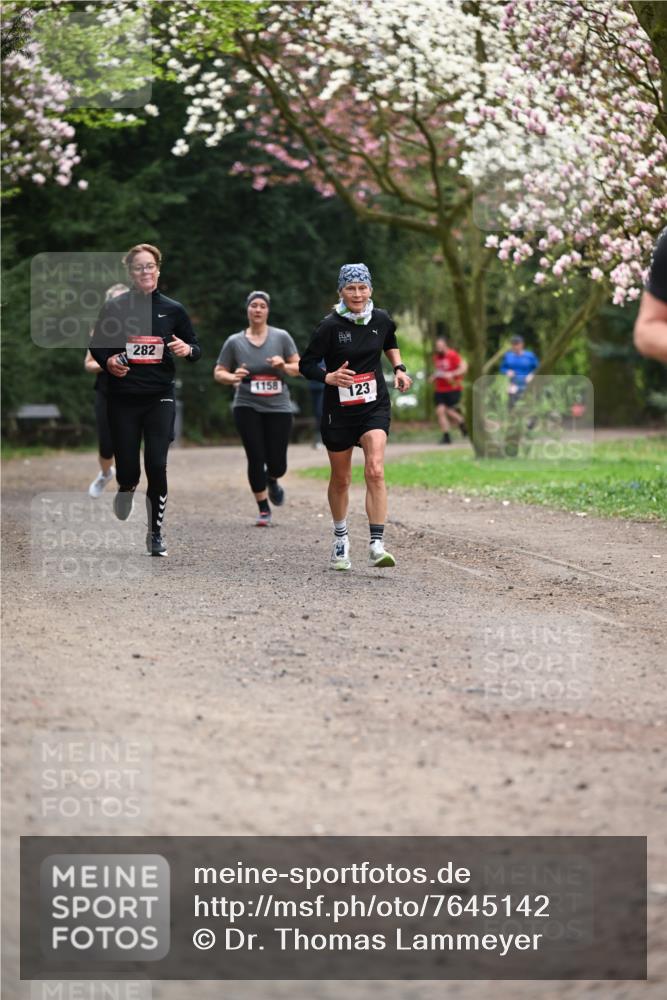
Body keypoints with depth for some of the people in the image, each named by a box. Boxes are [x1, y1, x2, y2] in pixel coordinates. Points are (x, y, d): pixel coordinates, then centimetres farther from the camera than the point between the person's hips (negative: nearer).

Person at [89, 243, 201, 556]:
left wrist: (187, 350, -12)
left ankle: (156, 533, 7)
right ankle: (119, 530, 32)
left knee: (157, 466, -9)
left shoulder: (172, 309, 5)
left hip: (159, 398, 0)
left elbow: (196, 348, 11)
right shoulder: (114, 307, 1)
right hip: (123, 399, 0)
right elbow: (96, 346, 10)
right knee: (128, 471, 1)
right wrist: (108, 362, -10)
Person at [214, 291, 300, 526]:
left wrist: (284, 366, -17)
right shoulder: (234, 342, 2)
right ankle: (263, 510, 10)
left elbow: (299, 367, 4)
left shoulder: (281, 337, 2)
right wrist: (233, 377, -15)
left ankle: (272, 482, 38)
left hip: (278, 408, 0)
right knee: (256, 459, -7)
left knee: (277, 464, -1)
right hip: (247, 407, 0)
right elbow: (218, 373, 6)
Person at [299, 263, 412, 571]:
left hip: (375, 407, 1)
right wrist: (330, 377, -26)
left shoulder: (381, 319, -1)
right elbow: (306, 364, -8)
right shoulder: (330, 325, -12)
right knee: (340, 480, 12)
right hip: (339, 410, -1)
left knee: (375, 471, -18)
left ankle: (377, 545, -21)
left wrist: (399, 368, 7)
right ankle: (340, 537, 36)